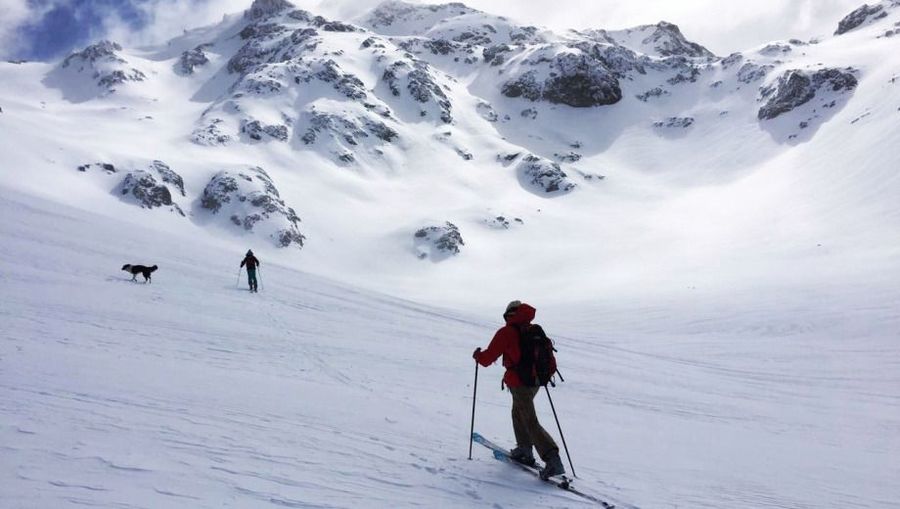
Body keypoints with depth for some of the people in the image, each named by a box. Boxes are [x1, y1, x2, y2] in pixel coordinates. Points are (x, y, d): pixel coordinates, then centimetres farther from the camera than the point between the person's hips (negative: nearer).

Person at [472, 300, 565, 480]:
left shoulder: (506, 333, -9)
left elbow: (488, 357, -6)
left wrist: (478, 355, 15)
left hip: (519, 383, -7)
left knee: (531, 423, -6)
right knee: (518, 413, 27)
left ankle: (552, 460, -15)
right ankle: (524, 451, 34)